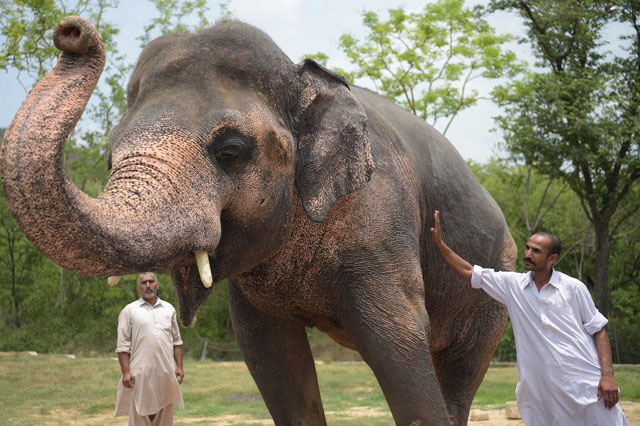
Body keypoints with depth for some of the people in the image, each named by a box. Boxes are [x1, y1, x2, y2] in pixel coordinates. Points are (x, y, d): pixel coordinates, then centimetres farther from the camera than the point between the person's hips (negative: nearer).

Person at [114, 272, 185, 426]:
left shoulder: (168, 309, 14)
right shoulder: (130, 311, 3)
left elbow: (176, 340, 17)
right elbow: (123, 345, -1)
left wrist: (179, 366, 7)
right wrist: (126, 372, -10)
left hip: (166, 372, 4)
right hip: (140, 373, -3)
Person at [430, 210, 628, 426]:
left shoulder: (573, 288, 1)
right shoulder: (512, 285, 7)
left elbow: (598, 329, 3)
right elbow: (469, 272, 11)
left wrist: (608, 375, -6)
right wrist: (440, 244, 4)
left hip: (586, 384, -2)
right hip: (544, 390, 2)